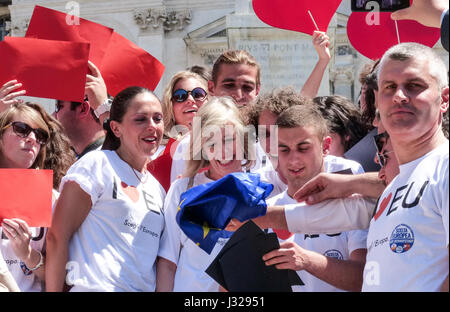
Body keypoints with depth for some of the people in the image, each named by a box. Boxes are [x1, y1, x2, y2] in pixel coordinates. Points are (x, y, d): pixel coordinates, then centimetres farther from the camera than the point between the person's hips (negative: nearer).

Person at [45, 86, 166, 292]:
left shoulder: (157, 190, 19)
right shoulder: (97, 165, -3)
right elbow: (57, 238, -10)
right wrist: (54, 291, -15)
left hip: (146, 289, 6)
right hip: (95, 287, -5)